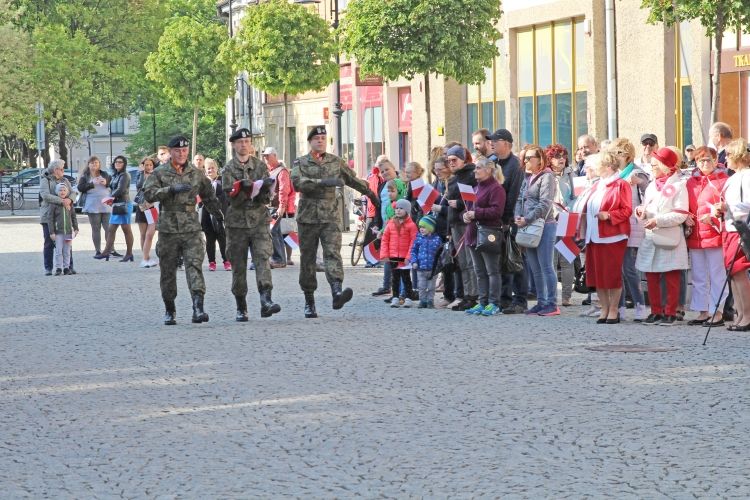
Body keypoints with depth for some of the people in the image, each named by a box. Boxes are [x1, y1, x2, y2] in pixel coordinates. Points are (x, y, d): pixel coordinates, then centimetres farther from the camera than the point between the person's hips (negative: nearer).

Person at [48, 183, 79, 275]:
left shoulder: (69, 203, 7)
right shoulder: (54, 204, -4)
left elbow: (73, 217, 14)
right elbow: (51, 218, -5)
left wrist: (76, 228, 8)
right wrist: (51, 232, -9)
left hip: (68, 231, 3)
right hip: (58, 231, -3)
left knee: (67, 251, 7)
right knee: (58, 251, -3)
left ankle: (66, 267, 13)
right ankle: (58, 268, 1)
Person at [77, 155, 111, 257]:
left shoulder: (104, 174, 12)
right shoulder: (85, 176, 6)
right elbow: (80, 188, -7)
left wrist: (106, 183, -7)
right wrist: (92, 184, -16)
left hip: (106, 206, 1)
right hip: (92, 206, -1)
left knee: (109, 228, -5)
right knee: (96, 229, 2)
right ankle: (98, 251, 5)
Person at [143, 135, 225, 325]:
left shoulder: (196, 174, 11)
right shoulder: (160, 173, 3)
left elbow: (209, 197, 24)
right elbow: (148, 193, -12)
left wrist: (220, 216, 30)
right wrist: (171, 189, -23)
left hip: (191, 229, 0)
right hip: (168, 229, 0)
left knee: (194, 266, -14)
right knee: (168, 270, 7)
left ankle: (198, 309, -24)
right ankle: (169, 311, 20)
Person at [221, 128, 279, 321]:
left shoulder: (260, 166, 7)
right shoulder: (228, 170, 3)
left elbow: (267, 196, 0)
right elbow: (232, 196, -11)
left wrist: (249, 190, -19)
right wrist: (256, 187, -23)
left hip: (259, 221, 0)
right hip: (237, 223, 0)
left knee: (263, 258, -16)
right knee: (238, 266, 4)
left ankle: (266, 301, -27)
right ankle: (241, 308, 14)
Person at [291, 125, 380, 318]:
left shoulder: (335, 162, 11)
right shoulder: (300, 163, 2)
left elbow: (353, 179, 25)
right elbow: (297, 183, -18)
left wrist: (370, 193, 32)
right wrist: (324, 182, -27)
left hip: (330, 216, 1)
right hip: (307, 217, -1)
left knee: (333, 253, -18)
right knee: (307, 260, 4)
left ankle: (337, 292, -36)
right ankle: (309, 302, 13)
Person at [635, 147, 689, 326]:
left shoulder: (678, 186, -5)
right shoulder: (651, 186, 16)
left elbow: (681, 215, -12)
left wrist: (658, 221, -18)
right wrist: (641, 211, -2)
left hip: (669, 238, -6)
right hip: (650, 237, 6)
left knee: (672, 278, 0)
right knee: (651, 277, 5)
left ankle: (670, 312, 5)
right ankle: (656, 311, 12)